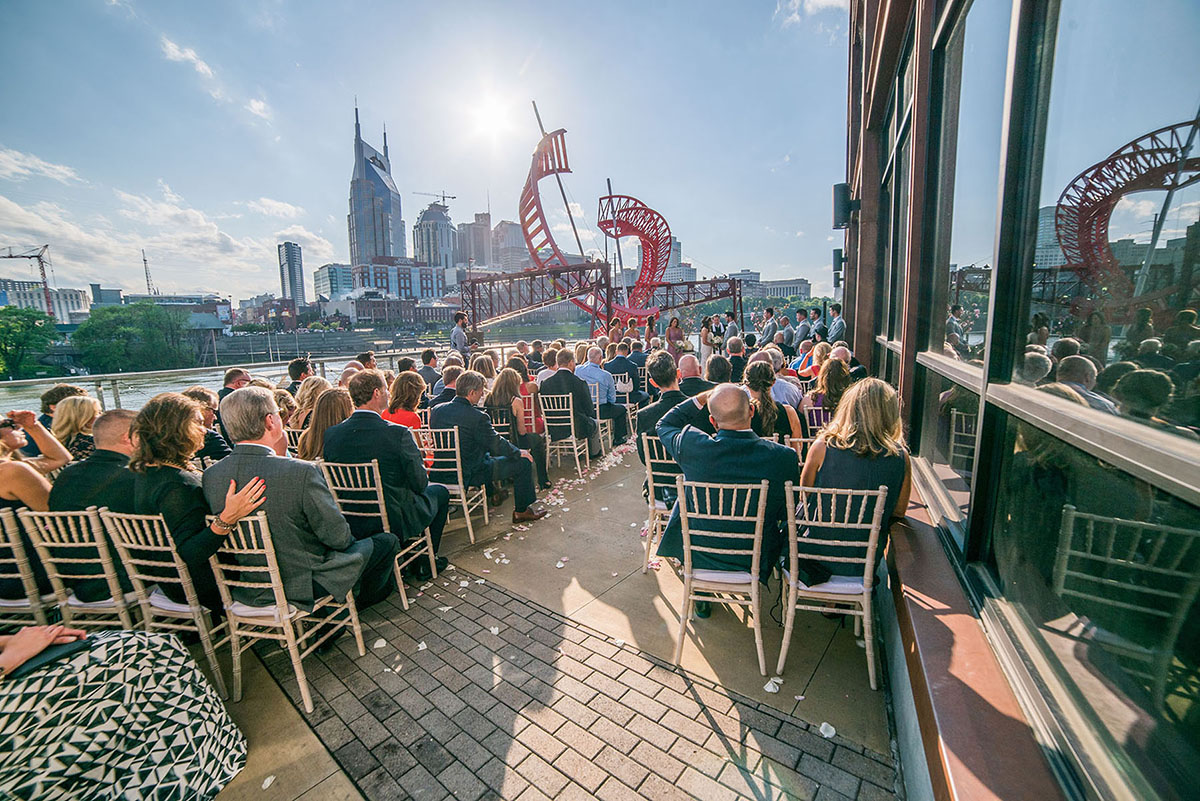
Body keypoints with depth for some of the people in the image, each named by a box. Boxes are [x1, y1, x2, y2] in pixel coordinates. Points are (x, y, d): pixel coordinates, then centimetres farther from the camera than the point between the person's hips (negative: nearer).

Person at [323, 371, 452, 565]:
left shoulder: (331, 434, -7)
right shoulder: (398, 433, -24)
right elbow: (420, 484, -16)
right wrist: (419, 459, 6)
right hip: (395, 523, -6)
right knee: (440, 491, 20)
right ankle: (425, 560, 28)